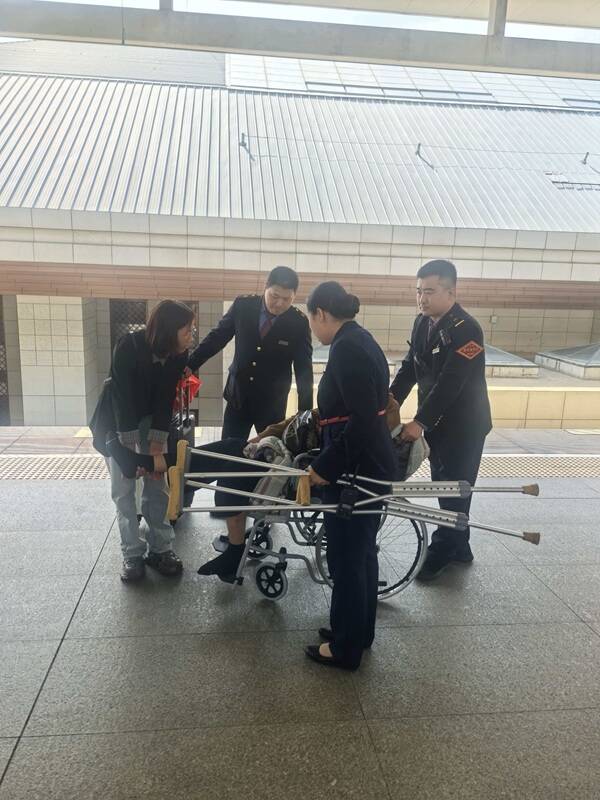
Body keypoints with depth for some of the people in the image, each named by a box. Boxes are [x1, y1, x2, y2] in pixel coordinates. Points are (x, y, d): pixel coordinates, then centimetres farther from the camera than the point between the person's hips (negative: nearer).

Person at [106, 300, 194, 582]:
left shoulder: (177, 355, -18)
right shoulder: (128, 346, -30)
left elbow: (166, 399, -16)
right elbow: (122, 398, -28)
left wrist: (156, 446, -20)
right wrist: (132, 450, -29)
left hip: (152, 418, 3)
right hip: (118, 419, -3)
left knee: (157, 482, 0)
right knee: (123, 488, -4)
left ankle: (160, 549, 10)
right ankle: (132, 554, 5)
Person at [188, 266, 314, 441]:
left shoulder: (299, 323, -11)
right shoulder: (242, 306, -7)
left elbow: (304, 370, -8)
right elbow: (217, 337, 5)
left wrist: (305, 413, -12)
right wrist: (189, 366, 3)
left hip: (272, 403, -1)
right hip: (238, 397, 2)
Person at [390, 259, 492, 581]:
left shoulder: (466, 329, -21)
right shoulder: (422, 323, 3)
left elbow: (450, 384, -27)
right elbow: (408, 370, 6)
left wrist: (419, 422, -30)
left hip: (463, 425, -8)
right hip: (437, 421, 8)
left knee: (454, 491, 5)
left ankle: (442, 551, 19)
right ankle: (458, 548, 32)